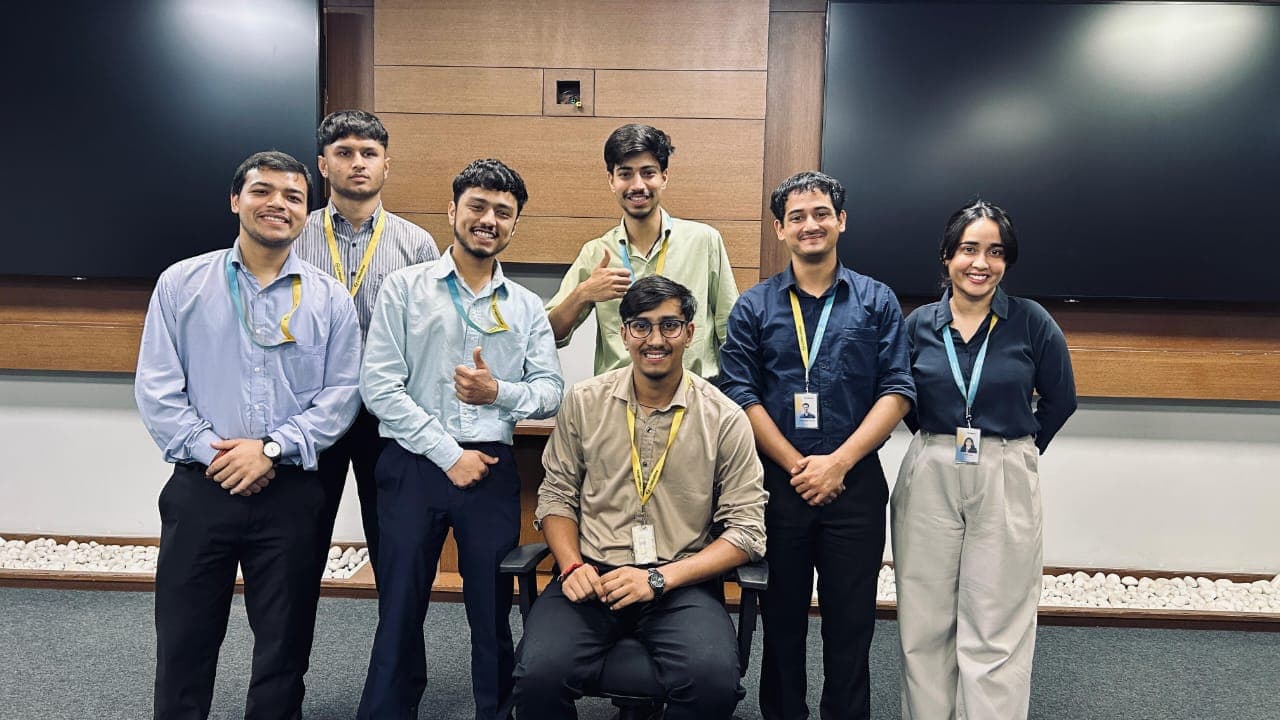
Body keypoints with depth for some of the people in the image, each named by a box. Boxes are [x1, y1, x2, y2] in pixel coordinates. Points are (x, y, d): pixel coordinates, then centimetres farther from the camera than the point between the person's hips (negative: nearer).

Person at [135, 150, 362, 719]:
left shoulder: (330, 298, 4)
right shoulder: (181, 283, 4)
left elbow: (341, 393, -2)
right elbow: (156, 387, 0)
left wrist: (272, 448, -13)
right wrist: (209, 451, -11)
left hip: (291, 493, 0)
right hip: (200, 487, 0)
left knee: (284, 641, 11)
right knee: (184, 640, 10)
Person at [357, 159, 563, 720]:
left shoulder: (527, 307, 9)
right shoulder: (405, 287, 1)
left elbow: (551, 391, 7)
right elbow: (378, 385, -6)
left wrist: (499, 392, -14)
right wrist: (449, 456, -10)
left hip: (493, 469, 2)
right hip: (414, 464, -2)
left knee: (493, 611, 10)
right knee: (401, 610, 8)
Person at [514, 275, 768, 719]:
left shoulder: (725, 420, -2)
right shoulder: (585, 402, 5)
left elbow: (746, 530, -2)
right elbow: (557, 496, 12)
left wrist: (658, 579, -12)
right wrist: (572, 566, -7)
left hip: (681, 584, -1)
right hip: (592, 577, 1)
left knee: (714, 681, -29)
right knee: (539, 675, -26)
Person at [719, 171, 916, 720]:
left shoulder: (877, 301, 5)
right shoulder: (754, 307, 4)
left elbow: (896, 391, -2)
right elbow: (741, 394, -3)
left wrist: (838, 462, -12)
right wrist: (797, 465, -11)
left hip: (855, 483, 0)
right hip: (776, 482, 0)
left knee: (851, 618, 9)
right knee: (781, 614, 12)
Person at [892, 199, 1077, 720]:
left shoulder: (1031, 322, -3)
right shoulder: (919, 323, 2)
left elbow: (1060, 399, 8)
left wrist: (1019, 448, 7)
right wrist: (939, 442, 9)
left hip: (1005, 485, -2)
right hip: (928, 480, 2)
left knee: (996, 632, 2)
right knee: (925, 625, 8)